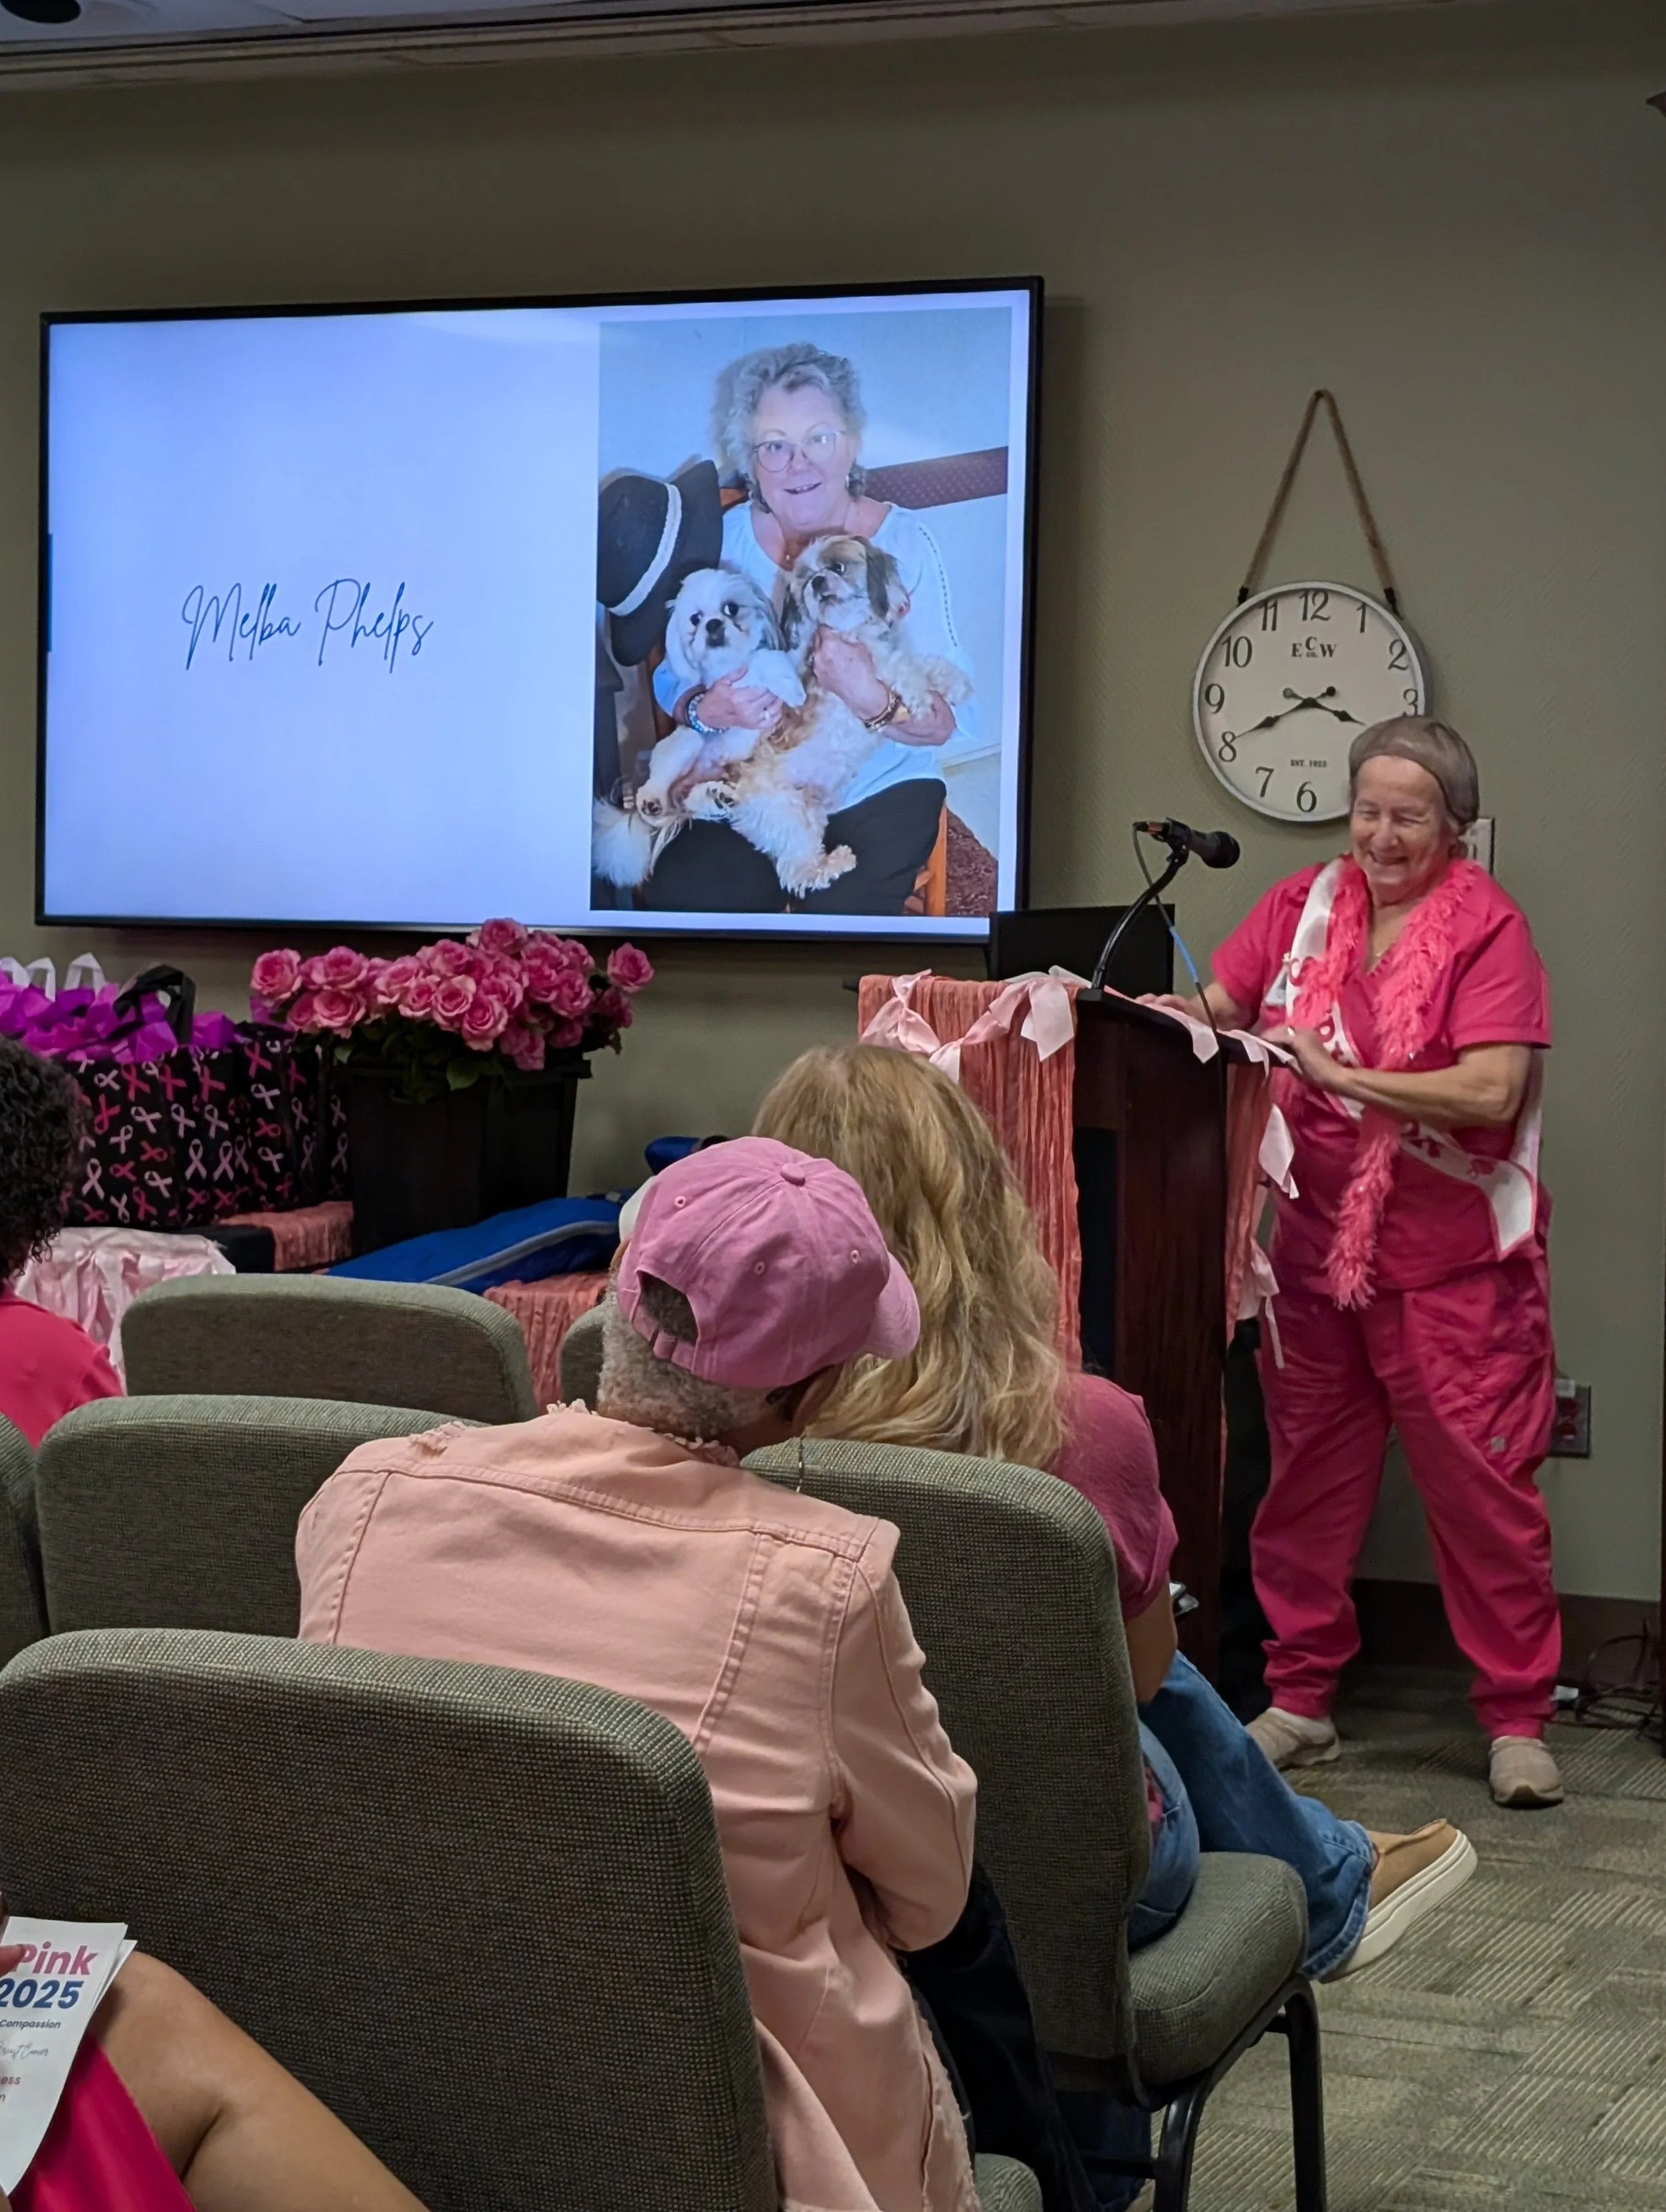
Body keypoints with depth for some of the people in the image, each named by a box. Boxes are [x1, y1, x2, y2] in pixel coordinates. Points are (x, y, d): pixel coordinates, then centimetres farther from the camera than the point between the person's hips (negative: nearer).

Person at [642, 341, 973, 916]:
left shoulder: (904, 542, -9)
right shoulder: (726, 537, -2)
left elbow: (944, 721, -11)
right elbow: (672, 681, 1)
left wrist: (873, 701, -33)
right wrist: (707, 711, -23)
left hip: (881, 789, -2)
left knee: (840, 915, -27)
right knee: (674, 895, -21)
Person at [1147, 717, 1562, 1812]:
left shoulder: (1487, 927, -8)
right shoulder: (1306, 904, 6)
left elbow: (1492, 1093, -19)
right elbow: (1216, 1009, 8)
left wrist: (1341, 1076, -23)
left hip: (1452, 1262, -4)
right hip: (1317, 1248, 4)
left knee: (1481, 1480, -2)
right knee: (1309, 1473, 10)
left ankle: (1518, 1718, 9)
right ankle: (1300, 1699, 22)